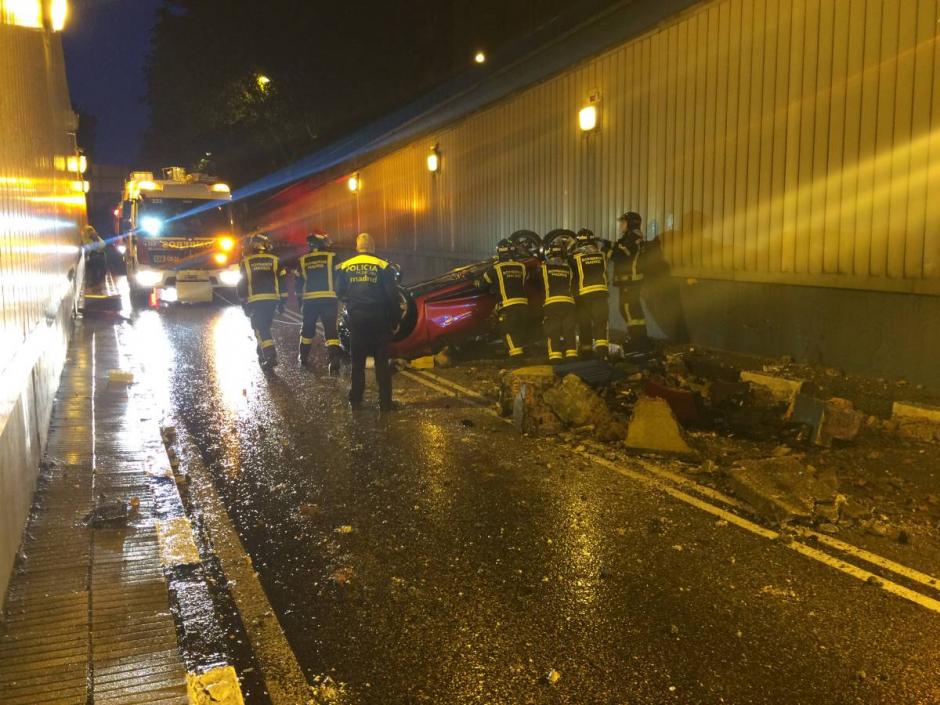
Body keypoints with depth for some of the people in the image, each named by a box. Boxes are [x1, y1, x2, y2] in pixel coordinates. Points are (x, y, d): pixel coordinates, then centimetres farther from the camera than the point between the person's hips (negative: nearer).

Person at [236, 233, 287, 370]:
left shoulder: (246, 261, 3)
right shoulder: (274, 260, 5)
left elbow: (241, 284, 4)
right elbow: (282, 281, 3)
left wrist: (244, 303, 10)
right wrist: (282, 301, 9)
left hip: (255, 301, -2)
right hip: (272, 299, 3)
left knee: (260, 329, -4)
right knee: (265, 326, 18)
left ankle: (270, 355, -19)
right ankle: (263, 354, 26)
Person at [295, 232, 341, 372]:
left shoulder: (302, 261, 10)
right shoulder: (332, 257, 1)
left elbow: (299, 284, 13)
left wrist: (300, 301, 22)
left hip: (309, 300, 3)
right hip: (328, 299, -3)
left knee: (308, 329, 19)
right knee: (330, 330, -5)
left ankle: (303, 358, 30)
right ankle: (334, 362, -17)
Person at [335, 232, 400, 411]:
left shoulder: (345, 267, 0)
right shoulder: (383, 266, -6)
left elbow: (339, 292, 2)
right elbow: (392, 295, -6)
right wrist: (395, 319, 3)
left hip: (356, 318, 2)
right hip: (378, 318, -2)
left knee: (357, 361, 11)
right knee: (382, 361, 4)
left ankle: (355, 400, 12)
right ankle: (385, 401, 3)